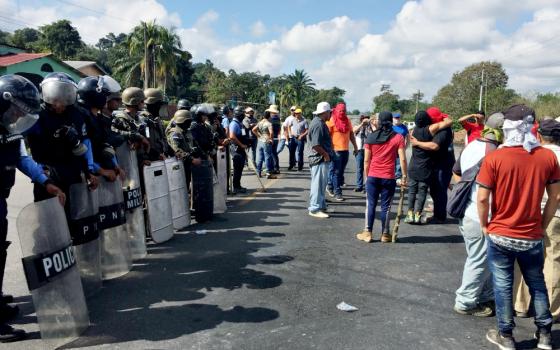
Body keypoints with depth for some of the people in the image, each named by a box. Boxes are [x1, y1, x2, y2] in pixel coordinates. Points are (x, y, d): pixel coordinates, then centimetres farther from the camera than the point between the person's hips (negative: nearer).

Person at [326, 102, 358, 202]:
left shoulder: (347, 121, 12)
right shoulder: (331, 121, -6)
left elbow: (351, 134, 19)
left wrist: (355, 146, 16)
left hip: (345, 150, 6)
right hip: (336, 150, -6)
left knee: (341, 171, 13)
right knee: (337, 172, -3)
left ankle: (330, 186, 29)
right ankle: (337, 193, 1)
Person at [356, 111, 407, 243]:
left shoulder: (371, 137, 1)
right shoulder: (398, 137, -3)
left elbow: (366, 160, 1)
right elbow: (402, 159, -8)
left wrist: (366, 176, 10)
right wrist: (404, 176, -1)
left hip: (373, 177, 1)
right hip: (389, 178, -1)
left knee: (371, 205, 9)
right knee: (386, 206, 7)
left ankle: (368, 233, 12)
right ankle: (385, 234, 15)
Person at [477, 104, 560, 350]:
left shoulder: (494, 158, -15)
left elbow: (482, 198, -14)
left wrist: (485, 226, 1)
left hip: (500, 235, -3)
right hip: (532, 236, 3)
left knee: (503, 286, 10)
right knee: (537, 284, 21)